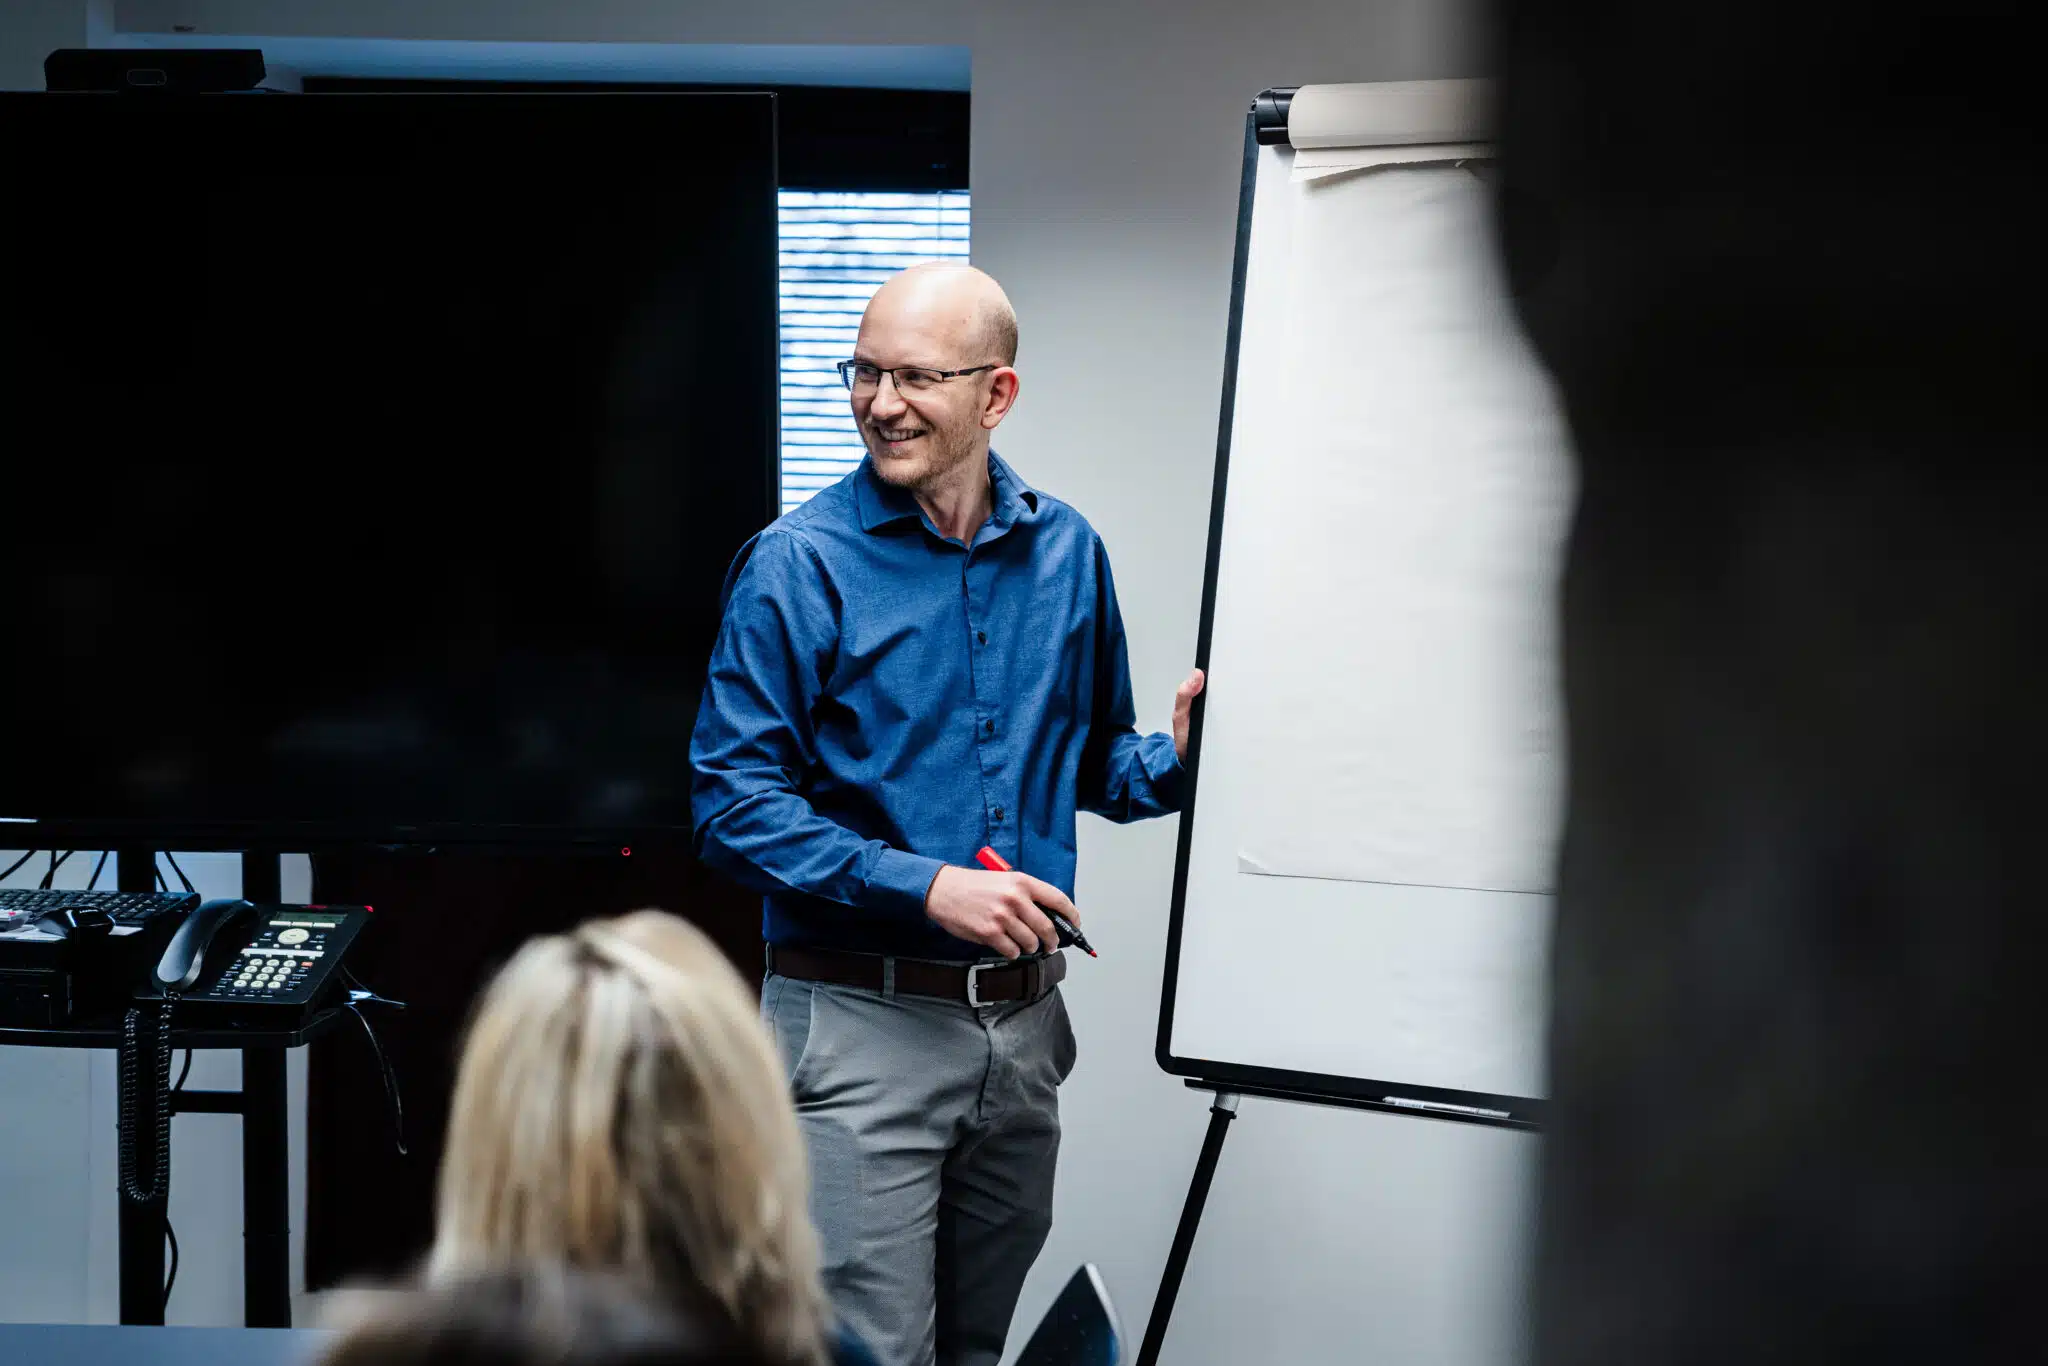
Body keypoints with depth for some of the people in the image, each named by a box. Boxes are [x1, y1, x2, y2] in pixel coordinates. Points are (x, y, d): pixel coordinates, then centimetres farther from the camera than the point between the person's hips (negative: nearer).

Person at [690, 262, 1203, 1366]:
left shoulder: (1066, 552, 8)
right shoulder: (799, 564, -8)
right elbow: (734, 802, -12)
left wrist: (1172, 761, -5)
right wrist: (925, 888, -21)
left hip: (1023, 1024, 5)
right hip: (862, 1025, -5)